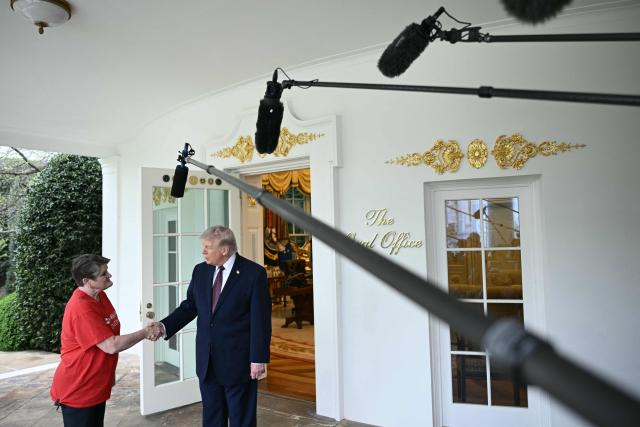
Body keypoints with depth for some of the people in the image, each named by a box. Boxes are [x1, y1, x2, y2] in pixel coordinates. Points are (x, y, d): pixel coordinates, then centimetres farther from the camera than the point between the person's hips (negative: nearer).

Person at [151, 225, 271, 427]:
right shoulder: (200, 271, 3)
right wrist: (165, 326, -8)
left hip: (238, 361, -5)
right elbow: (189, 306, 8)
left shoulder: (254, 273, -13)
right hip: (207, 361, 5)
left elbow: (260, 320, -13)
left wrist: (258, 359, -13)